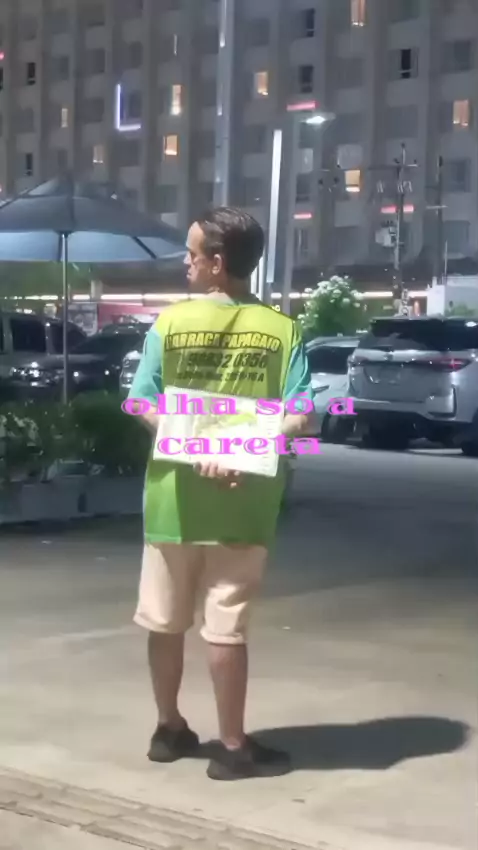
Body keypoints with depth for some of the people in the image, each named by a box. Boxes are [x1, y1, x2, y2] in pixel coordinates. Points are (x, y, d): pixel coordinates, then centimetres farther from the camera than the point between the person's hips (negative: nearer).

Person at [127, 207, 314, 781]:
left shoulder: (169, 323, -2)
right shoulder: (282, 331, -2)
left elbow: (143, 406, -6)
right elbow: (299, 418, -11)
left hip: (173, 498, 1)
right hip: (242, 504, -1)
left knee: (165, 621, 15)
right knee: (226, 626, 4)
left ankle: (169, 729, 28)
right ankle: (233, 747, 11)